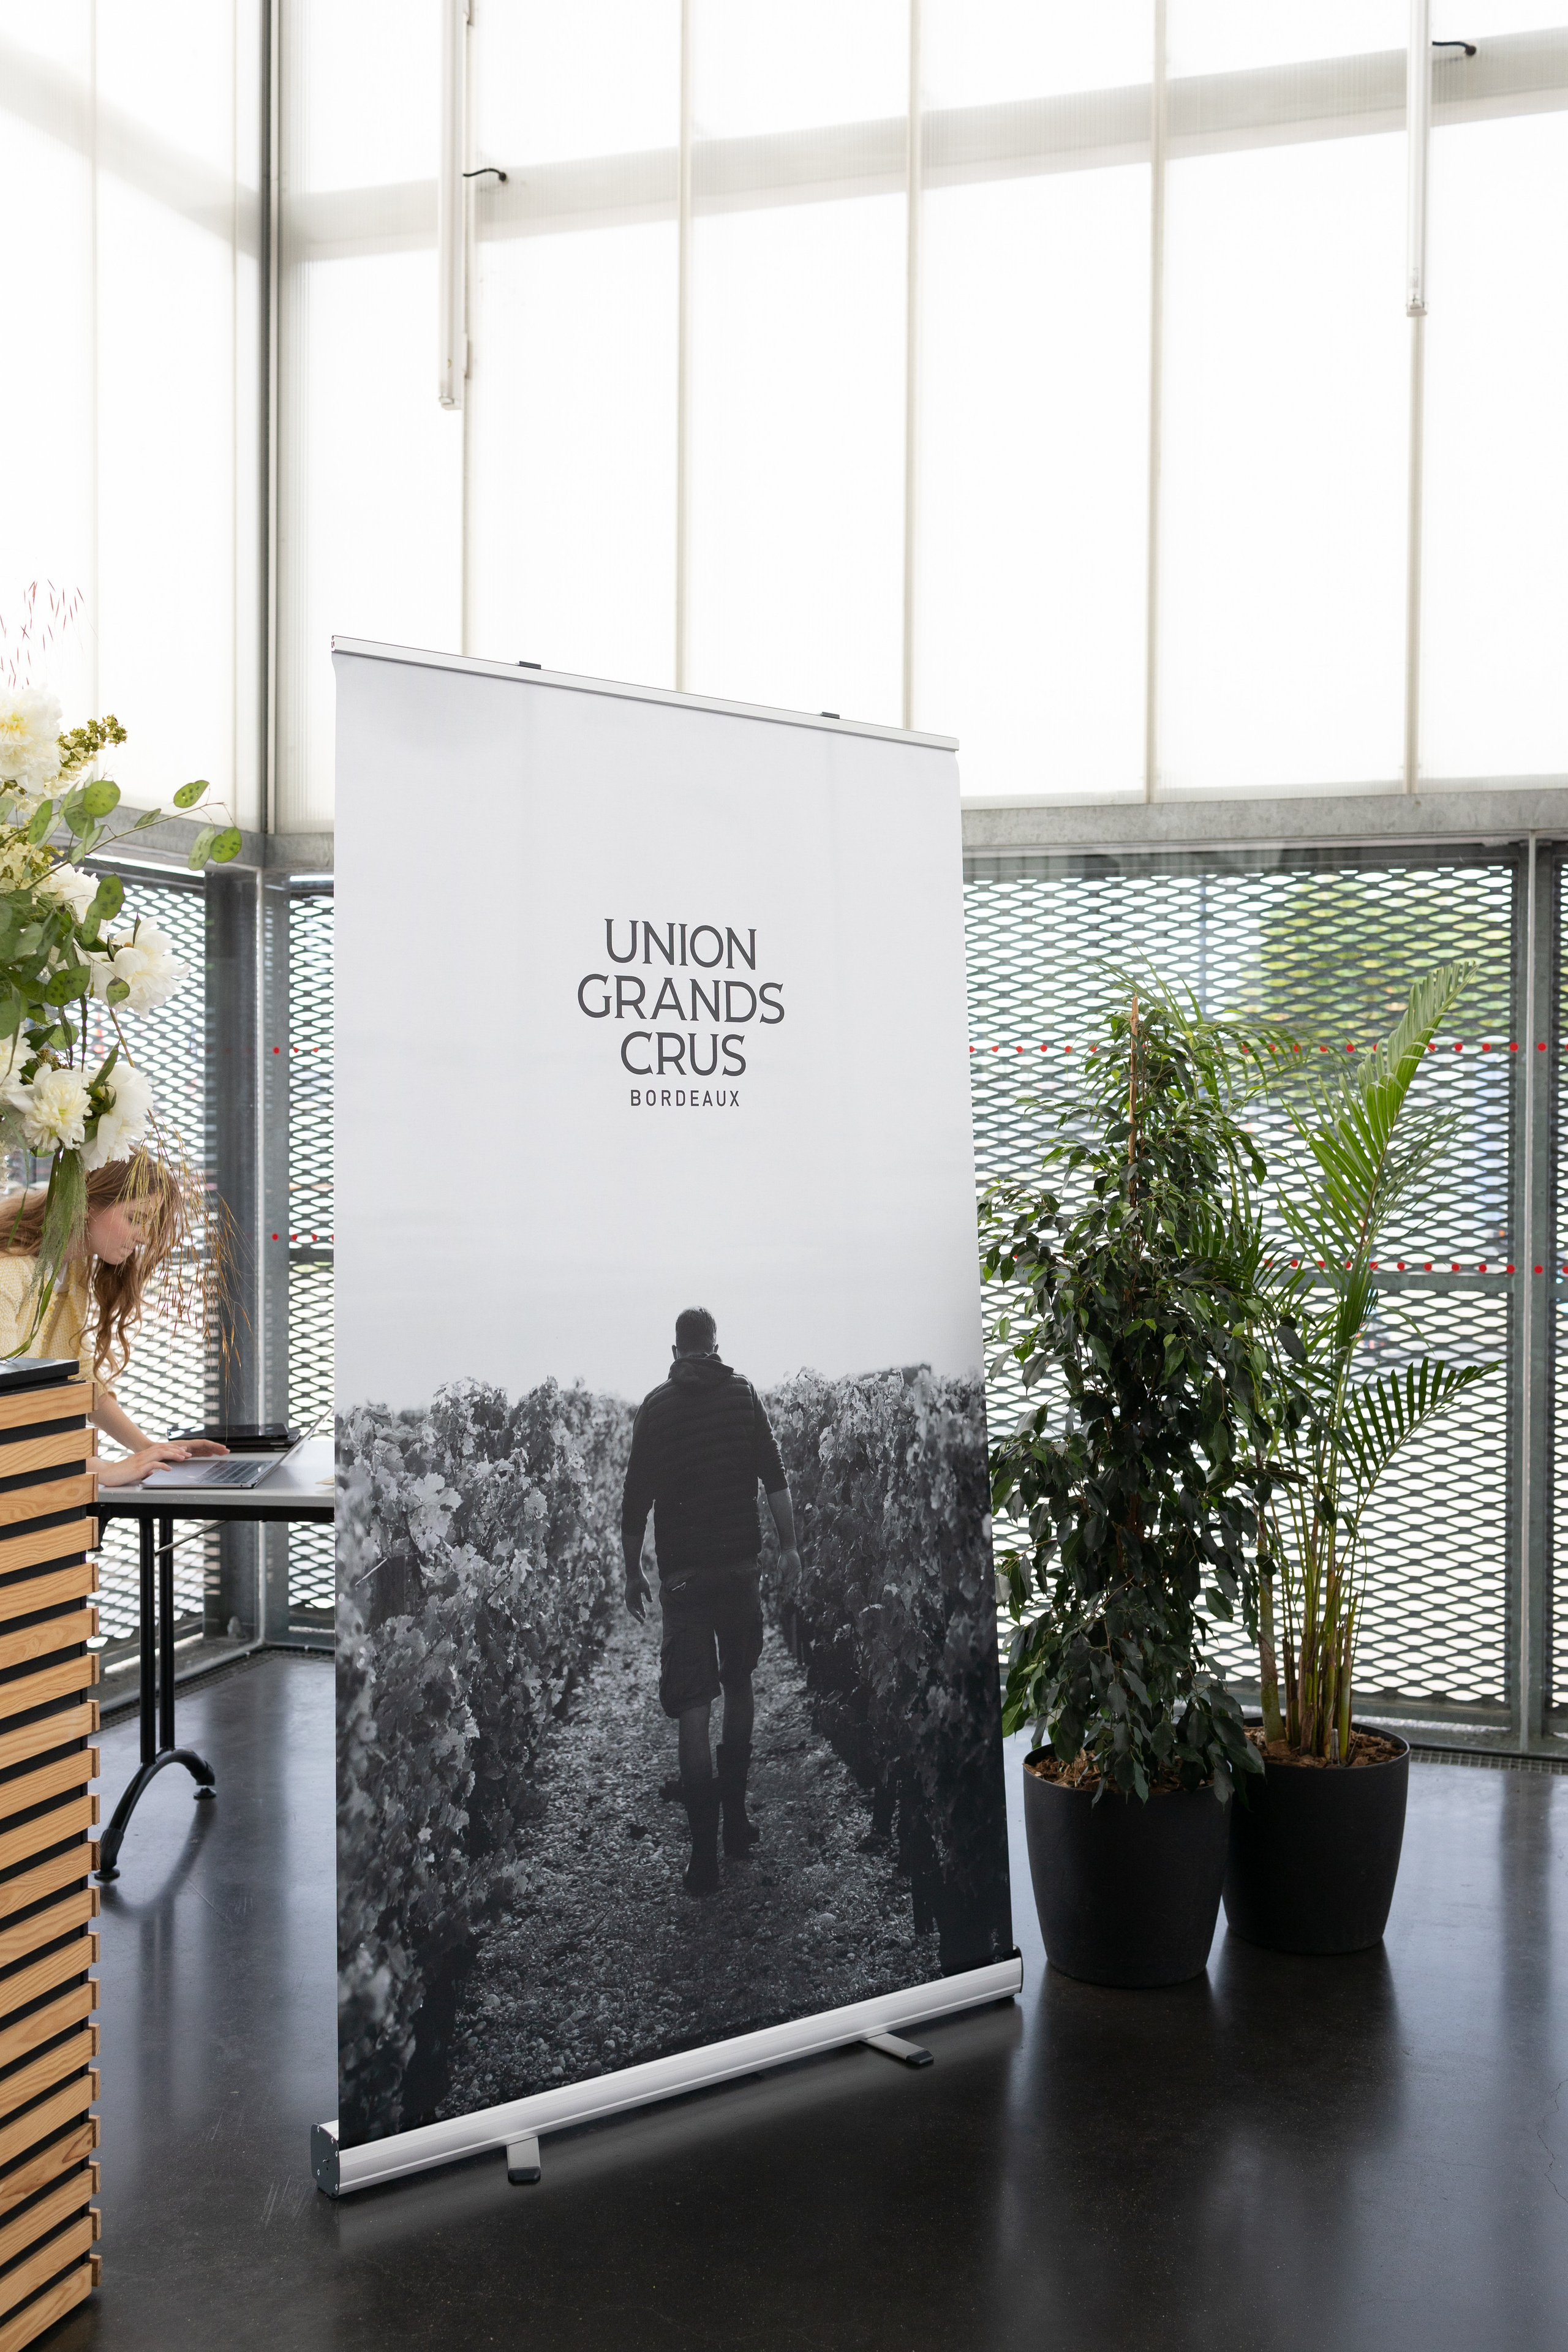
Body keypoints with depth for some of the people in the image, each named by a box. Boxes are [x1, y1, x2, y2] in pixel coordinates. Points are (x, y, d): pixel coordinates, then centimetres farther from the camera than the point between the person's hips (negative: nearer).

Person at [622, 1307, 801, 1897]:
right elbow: (775, 1481, -4)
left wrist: (632, 1573, 7)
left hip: (682, 1574, -2)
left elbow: (636, 1499, -3)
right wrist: (790, 1546, 5)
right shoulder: (743, 1394, 0)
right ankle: (736, 1823, 25)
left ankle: (705, 1858, -5)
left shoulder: (655, 1406, -2)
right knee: (738, 1689, 20)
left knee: (693, 1714, -2)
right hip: (740, 1565, 2)